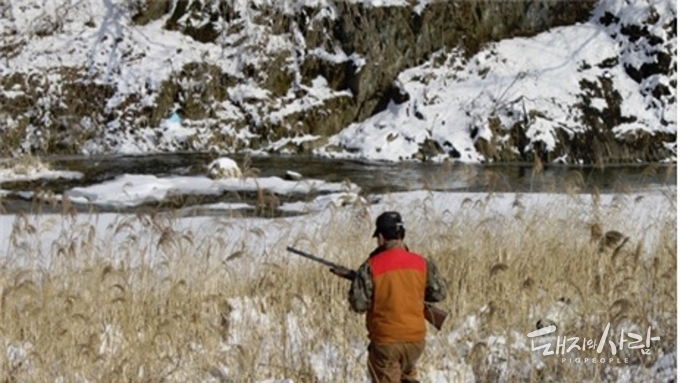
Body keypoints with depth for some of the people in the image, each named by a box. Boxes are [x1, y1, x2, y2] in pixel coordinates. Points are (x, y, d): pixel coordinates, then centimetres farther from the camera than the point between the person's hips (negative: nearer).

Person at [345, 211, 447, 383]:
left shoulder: (371, 267, -13)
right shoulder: (422, 263, -2)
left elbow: (358, 304, -12)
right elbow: (439, 293, 7)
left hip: (386, 341, -4)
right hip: (416, 338, 4)